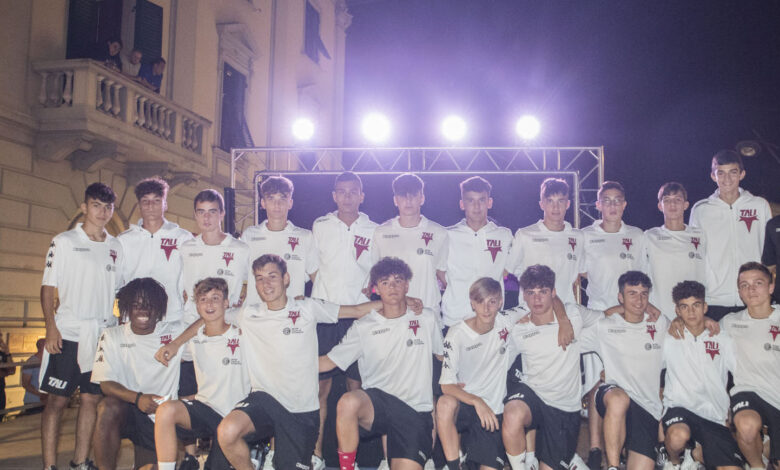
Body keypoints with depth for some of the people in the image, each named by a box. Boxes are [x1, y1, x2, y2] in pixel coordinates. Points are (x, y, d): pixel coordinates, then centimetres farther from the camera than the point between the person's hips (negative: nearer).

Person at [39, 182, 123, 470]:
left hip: (104, 334, 4)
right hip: (68, 333, -4)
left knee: (91, 399, 7)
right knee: (57, 400, -1)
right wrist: (51, 328, -10)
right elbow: (48, 287, 0)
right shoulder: (64, 242, 2)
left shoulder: (116, 247, 13)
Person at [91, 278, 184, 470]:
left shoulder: (175, 332, 0)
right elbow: (106, 383, -10)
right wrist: (137, 398, -27)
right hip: (125, 411, -1)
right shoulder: (112, 336, 0)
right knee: (108, 407, -32)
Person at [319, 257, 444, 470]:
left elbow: (443, 356, 23)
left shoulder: (427, 318, 8)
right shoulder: (363, 327, 6)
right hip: (376, 402, 0)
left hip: (415, 411, 1)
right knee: (348, 401, -35)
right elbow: (328, 362, 7)